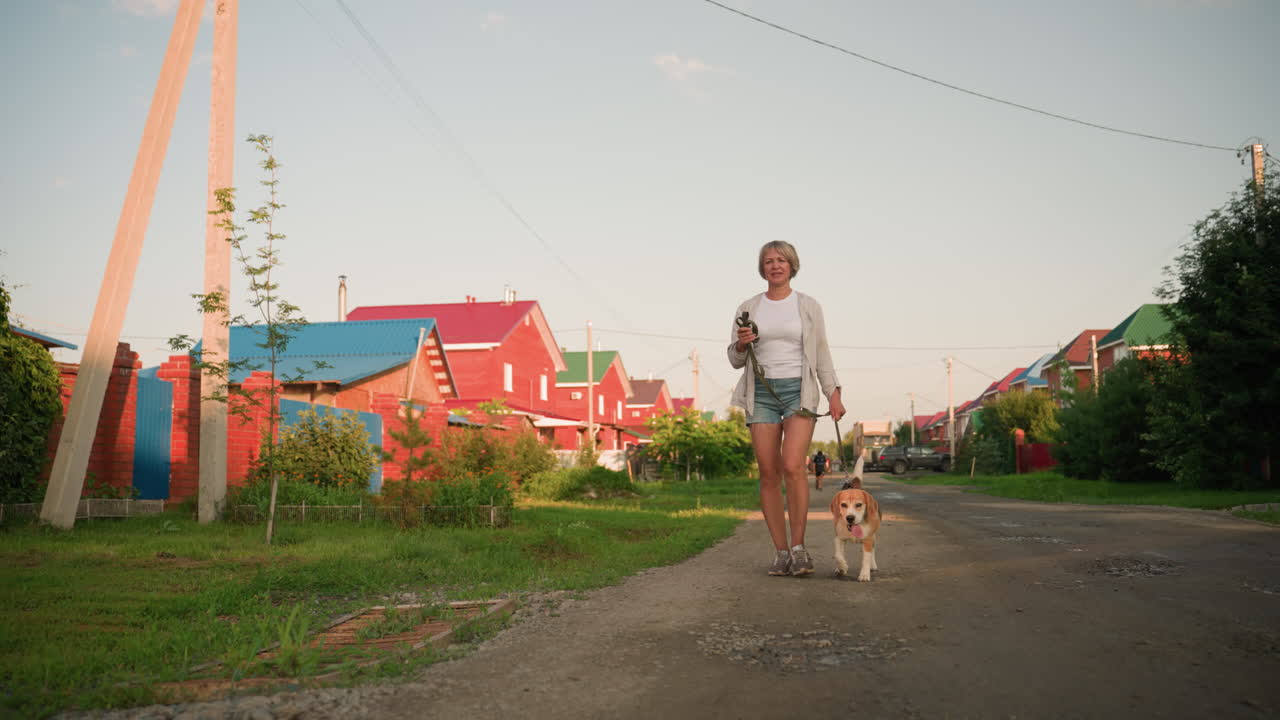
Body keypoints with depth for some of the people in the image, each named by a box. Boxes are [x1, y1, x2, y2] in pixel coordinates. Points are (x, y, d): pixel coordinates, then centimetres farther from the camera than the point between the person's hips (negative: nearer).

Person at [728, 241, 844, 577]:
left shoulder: (809, 306, 7)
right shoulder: (748, 308, 10)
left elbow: (821, 353, 9)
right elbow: (735, 360, 12)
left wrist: (833, 393, -2)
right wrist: (741, 344, -10)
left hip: (799, 391, -2)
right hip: (761, 393, 2)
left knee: (792, 466, -19)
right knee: (768, 474, -1)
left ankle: (798, 547, -5)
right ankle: (780, 551, 8)